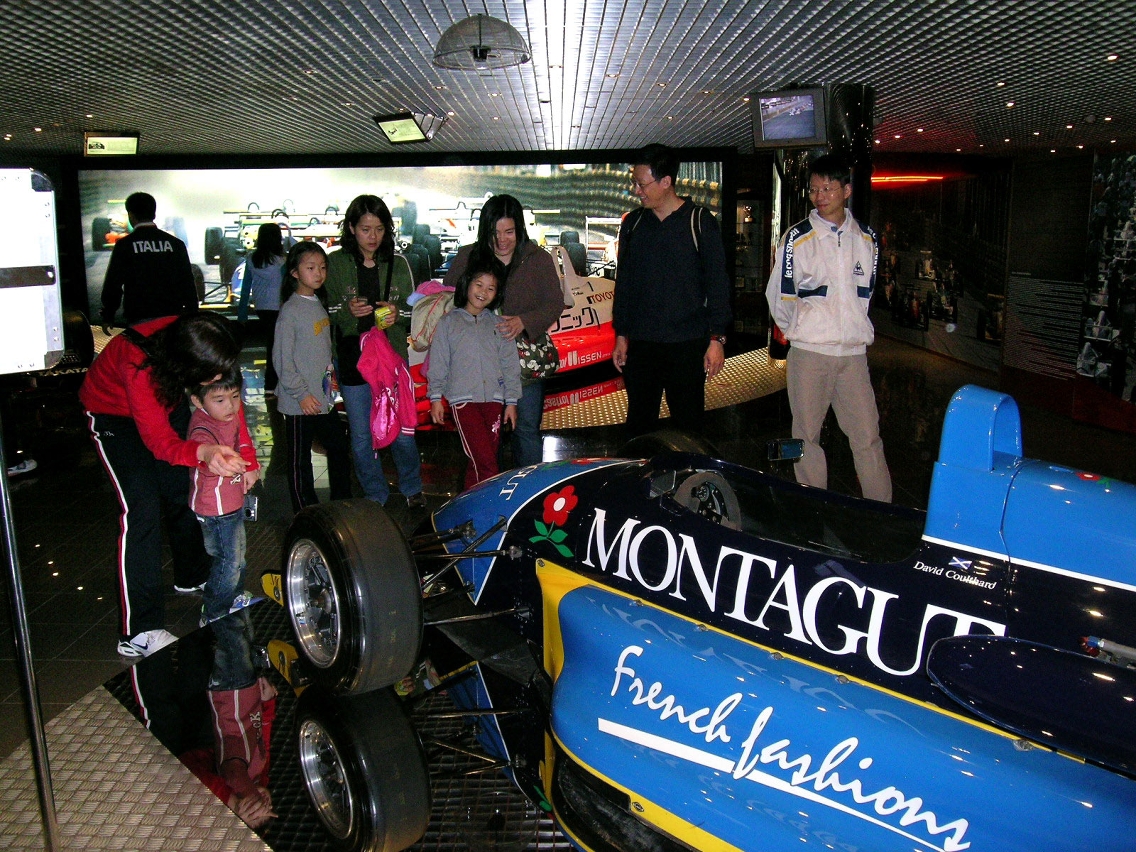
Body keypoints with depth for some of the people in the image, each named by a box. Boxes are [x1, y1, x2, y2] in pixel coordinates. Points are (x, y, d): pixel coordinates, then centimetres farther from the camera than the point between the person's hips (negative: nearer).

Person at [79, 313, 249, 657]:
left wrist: (246, 460, -17)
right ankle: (140, 632, -15)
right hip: (115, 413, -6)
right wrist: (204, 453, -62)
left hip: (165, 402, 6)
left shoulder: (198, 344, -27)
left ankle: (193, 577, 36)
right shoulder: (138, 365, -42)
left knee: (183, 493, 10)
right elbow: (160, 441, -41)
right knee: (143, 508, -17)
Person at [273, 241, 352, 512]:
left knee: (339, 450, 16)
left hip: (324, 398, 8)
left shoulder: (320, 305, 10)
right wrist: (301, 394, -16)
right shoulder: (291, 311, -14)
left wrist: (331, 373, 12)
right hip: (300, 403, -8)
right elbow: (282, 360, -16)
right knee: (300, 462, 5)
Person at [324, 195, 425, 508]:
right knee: (361, 437, 8)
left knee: (402, 431, 6)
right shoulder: (335, 264, -1)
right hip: (352, 361, -1)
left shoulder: (398, 263, 6)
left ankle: (412, 488, 28)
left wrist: (397, 315, -12)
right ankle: (375, 494, 26)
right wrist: (348, 312, -18)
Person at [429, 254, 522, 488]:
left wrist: (511, 401, 6)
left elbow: (510, 364, 10)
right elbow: (438, 363, 6)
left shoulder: (498, 324, 10)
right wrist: (435, 397, 1)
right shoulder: (449, 322, 6)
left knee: (480, 461, 6)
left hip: (494, 398, 3)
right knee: (484, 460, -13)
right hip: (463, 399, -3)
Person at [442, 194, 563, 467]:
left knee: (527, 429, 5)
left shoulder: (539, 259, 2)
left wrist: (524, 322, -22)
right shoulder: (467, 257, 6)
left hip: (526, 361, -1)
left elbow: (555, 302, -4)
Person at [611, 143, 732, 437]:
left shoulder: (700, 221, -1)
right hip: (640, 344, 4)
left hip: (688, 345, -3)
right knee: (639, 424, 7)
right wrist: (621, 336, 11)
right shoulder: (632, 224, 10)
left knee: (687, 424, 2)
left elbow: (717, 283, -1)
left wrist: (717, 338, -7)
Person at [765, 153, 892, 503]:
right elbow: (778, 295, 4)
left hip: (854, 352, 2)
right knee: (807, 435, 5)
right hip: (809, 353, -2)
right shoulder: (797, 238, -2)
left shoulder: (866, 239, 9)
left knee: (867, 435, 2)